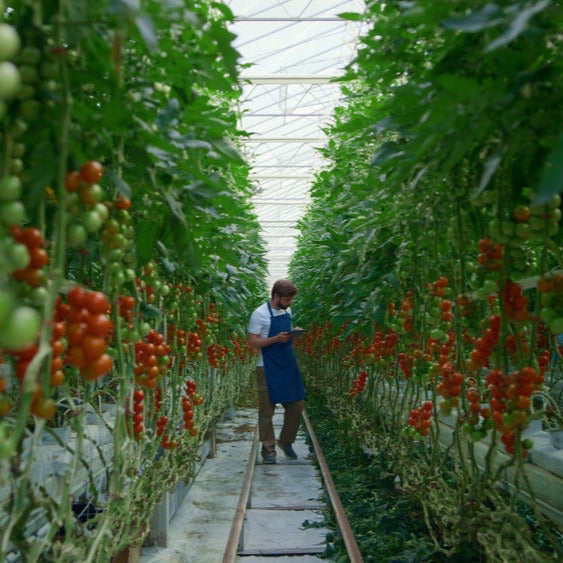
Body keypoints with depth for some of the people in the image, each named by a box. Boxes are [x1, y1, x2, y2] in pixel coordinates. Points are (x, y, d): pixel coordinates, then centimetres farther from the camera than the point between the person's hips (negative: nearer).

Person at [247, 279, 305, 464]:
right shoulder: (260, 314, -13)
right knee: (267, 410, 2)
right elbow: (252, 342, -16)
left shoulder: (287, 311, 9)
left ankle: (286, 441, 29)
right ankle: (268, 448, 16)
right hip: (268, 369, -7)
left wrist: (294, 333, 4)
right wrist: (276, 339, -24)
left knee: (296, 405, 10)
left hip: (289, 366, 7)